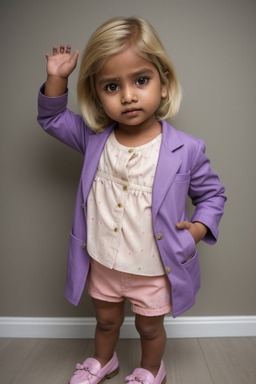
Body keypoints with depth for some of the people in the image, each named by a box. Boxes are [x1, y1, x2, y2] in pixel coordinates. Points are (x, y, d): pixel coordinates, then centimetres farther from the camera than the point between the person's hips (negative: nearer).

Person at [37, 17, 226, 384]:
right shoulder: (93, 137, -11)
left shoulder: (185, 150, -19)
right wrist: (56, 79, -10)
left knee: (150, 328, 24)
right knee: (106, 320, 29)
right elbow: (52, 118, 6)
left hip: (154, 272, -2)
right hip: (101, 264, 3)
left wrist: (199, 228, -17)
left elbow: (212, 193, -2)